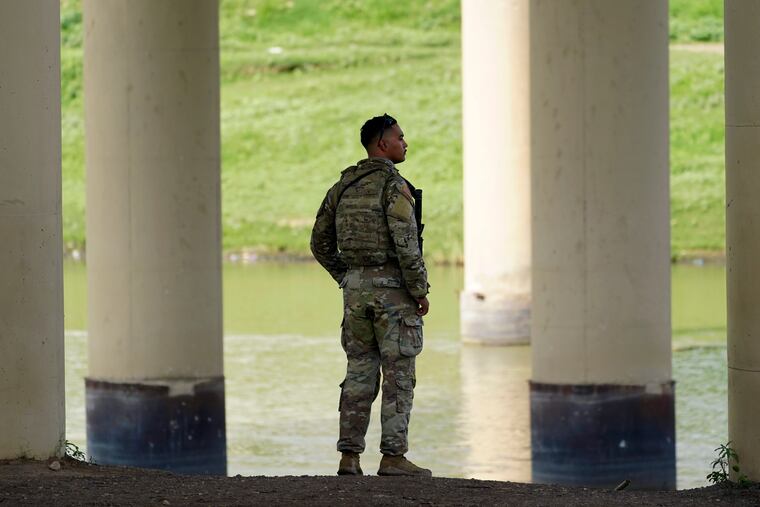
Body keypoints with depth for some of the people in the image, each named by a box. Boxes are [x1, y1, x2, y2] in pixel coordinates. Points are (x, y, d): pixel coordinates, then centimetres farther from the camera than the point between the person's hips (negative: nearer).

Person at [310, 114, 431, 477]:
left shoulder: (344, 185, 12)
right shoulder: (393, 185, -13)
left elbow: (321, 243, 15)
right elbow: (406, 244, -20)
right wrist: (420, 291, -12)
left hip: (356, 288, 7)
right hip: (393, 288, -7)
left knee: (360, 373, 9)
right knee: (399, 375, -2)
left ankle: (349, 457, 5)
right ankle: (393, 457, -4)